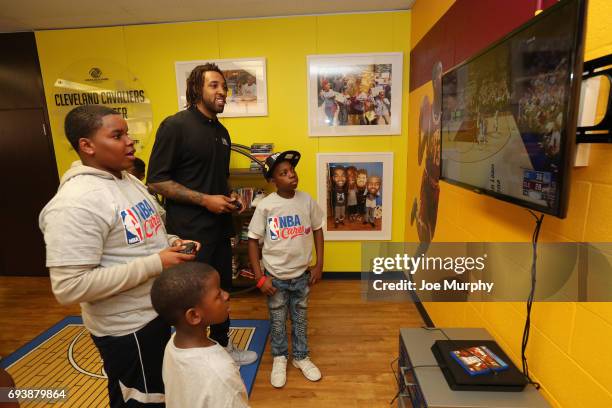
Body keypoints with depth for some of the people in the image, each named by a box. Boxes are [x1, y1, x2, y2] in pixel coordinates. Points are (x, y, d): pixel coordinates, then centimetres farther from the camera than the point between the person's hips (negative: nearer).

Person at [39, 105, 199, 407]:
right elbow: (69, 287, -29)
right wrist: (155, 264, -28)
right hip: (127, 327, -8)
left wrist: (171, 243, -5)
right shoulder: (75, 203, -25)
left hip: (157, 310, 9)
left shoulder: (129, 180, 5)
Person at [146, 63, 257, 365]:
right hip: (189, 230, -7)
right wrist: (205, 200, -20)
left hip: (220, 226, 8)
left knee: (222, 289, 19)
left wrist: (232, 196, 3)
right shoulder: (175, 125, -12)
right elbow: (156, 181, -15)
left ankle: (222, 346, 40)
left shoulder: (222, 132, 12)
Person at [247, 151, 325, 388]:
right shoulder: (265, 206, -15)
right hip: (275, 276, -2)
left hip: (302, 274, 2)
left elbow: (317, 230, 4)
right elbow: (253, 241, -9)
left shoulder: (307, 200, -8)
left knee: (300, 318, 19)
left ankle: (300, 356, 42)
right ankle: (279, 358, 41)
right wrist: (260, 277, -11)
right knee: (277, 320, 16)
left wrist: (319, 264, 2)